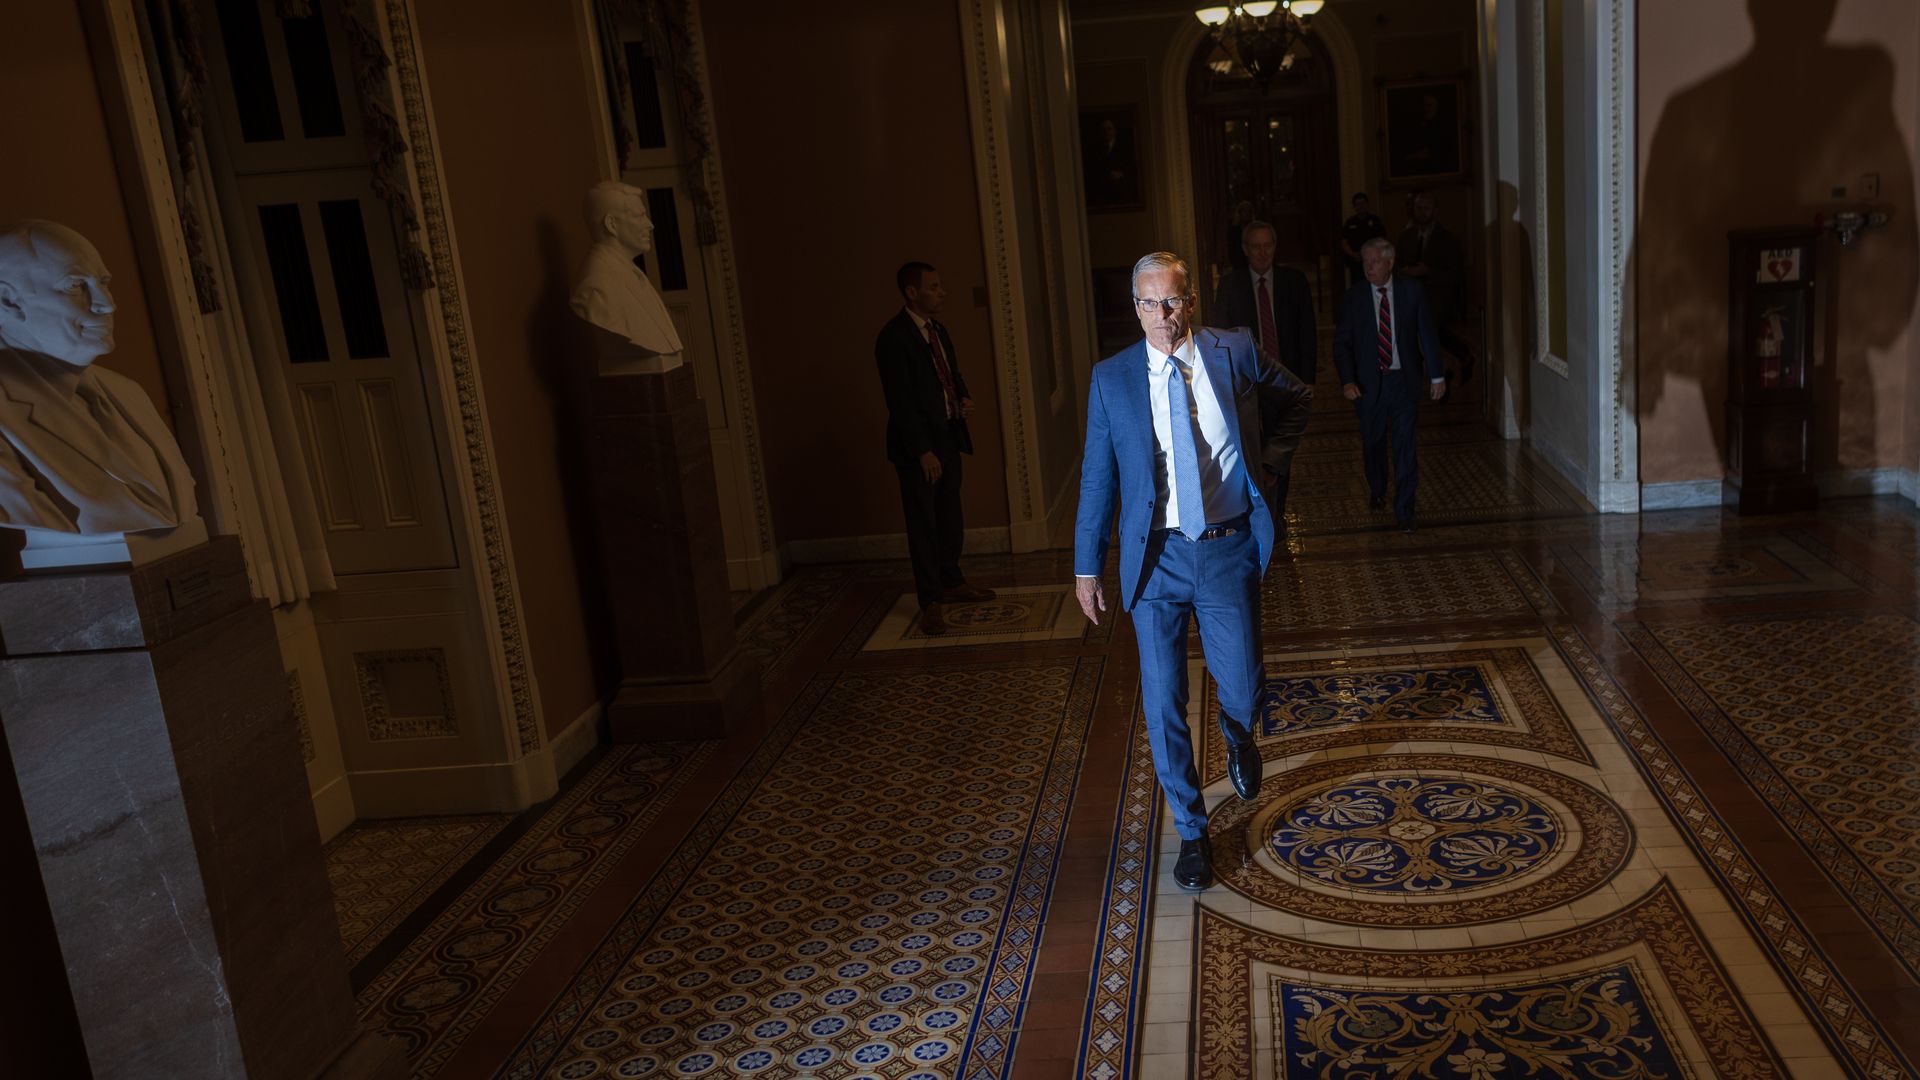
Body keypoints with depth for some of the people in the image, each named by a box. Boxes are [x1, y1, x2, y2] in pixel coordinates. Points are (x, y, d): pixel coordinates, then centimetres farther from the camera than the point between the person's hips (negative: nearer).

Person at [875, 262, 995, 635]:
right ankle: (931, 601, 7)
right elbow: (900, 399, -19)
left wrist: (964, 399, 2)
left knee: (950, 518, 17)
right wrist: (922, 451, -20)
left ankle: (951, 583, 32)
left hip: (948, 437, 8)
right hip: (918, 446, -8)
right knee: (923, 523, 0)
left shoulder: (937, 330, 11)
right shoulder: (894, 336, -15)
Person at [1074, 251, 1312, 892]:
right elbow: (1098, 476, 3)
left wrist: (1267, 454, 8)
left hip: (1228, 550, 0)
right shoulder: (1112, 378, -2)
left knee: (1241, 688, 5)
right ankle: (1191, 832, 19)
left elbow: (1299, 399, 18)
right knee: (1163, 703, 1)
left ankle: (1239, 741, 45)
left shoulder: (1235, 353, -2)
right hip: (1157, 557, 0)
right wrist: (1087, 567, 3)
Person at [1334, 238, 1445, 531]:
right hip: (1369, 382, 1)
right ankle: (1377, 491, 39)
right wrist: (1347, 380, -13)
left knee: (1405, 446, -3)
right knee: (1373, 443, 13)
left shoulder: (1412, 290, -2)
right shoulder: (1353, 297, -2)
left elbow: (1428, 334, 3)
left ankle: (1404, 510, 5)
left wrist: (1436, 375, 2)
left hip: (1404, 379, -1)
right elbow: (1341, 343, -1)